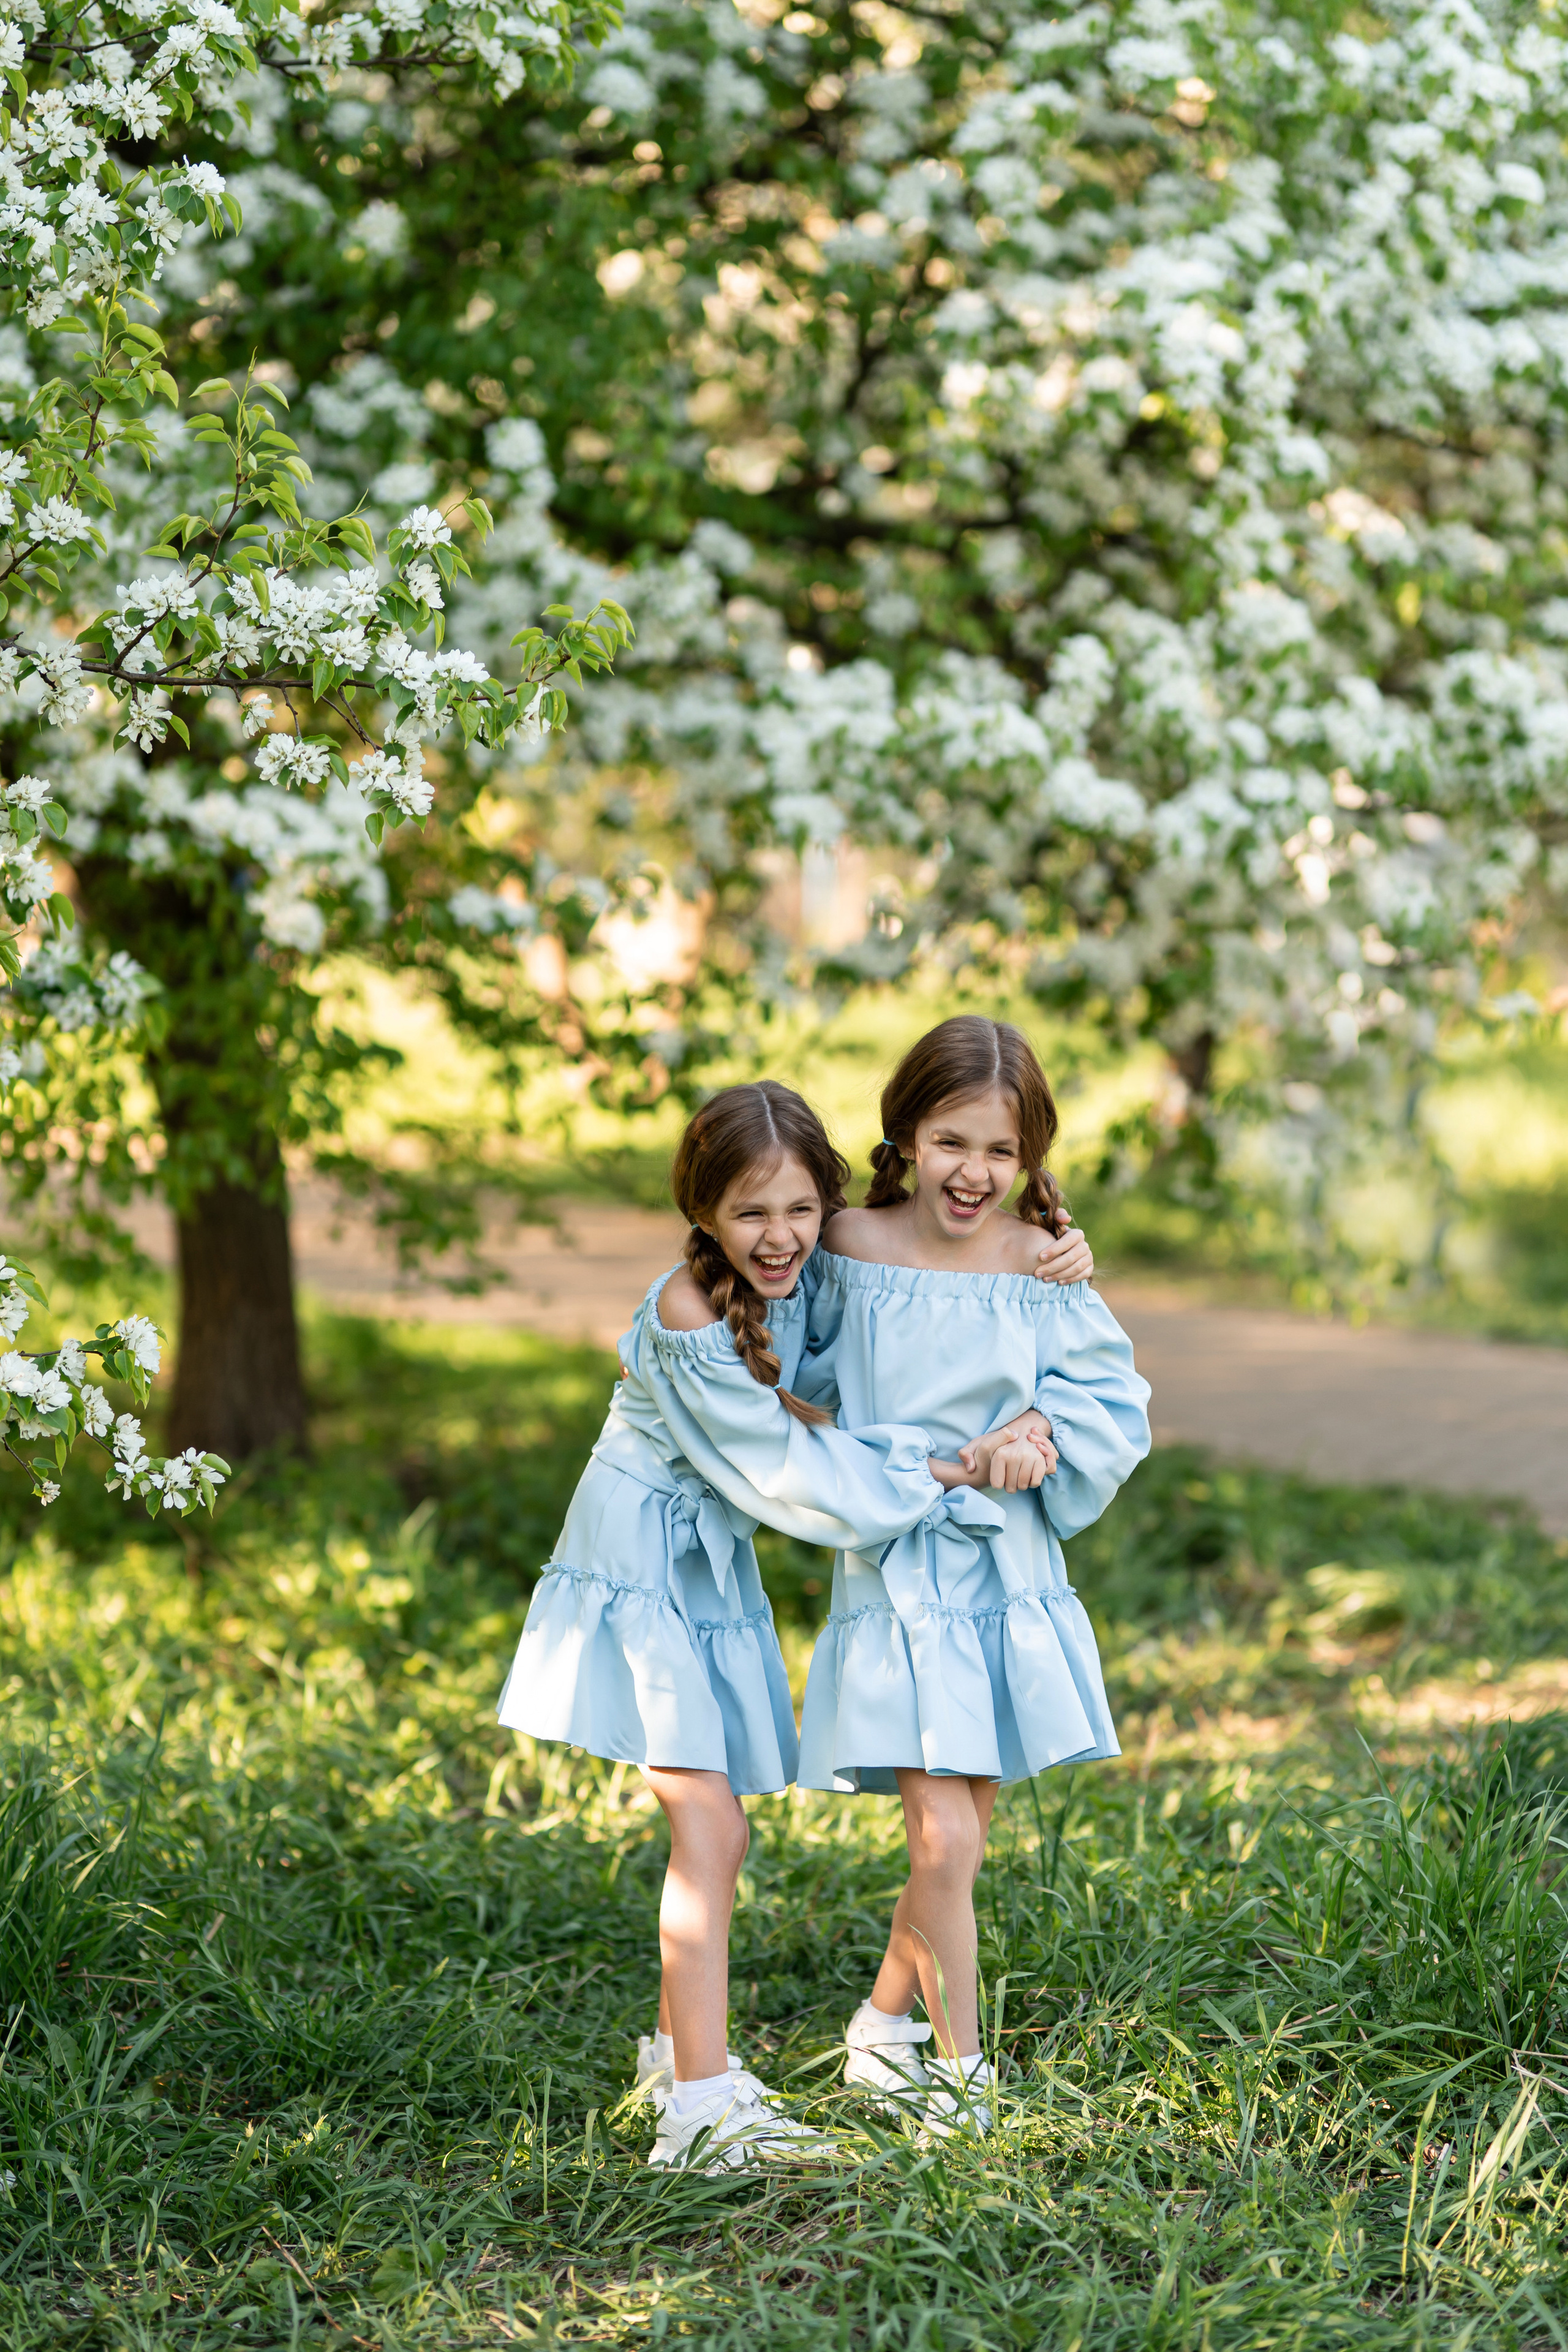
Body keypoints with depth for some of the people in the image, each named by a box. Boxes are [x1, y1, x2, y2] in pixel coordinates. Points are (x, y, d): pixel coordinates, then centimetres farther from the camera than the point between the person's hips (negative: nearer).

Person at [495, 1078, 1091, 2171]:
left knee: (716, 1827, 13)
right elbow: (791, 1469, -20)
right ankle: (701, 2104, -16)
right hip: (643, 1565, -8)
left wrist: (1048, 1256, -4)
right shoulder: (688, 1322, -25)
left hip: (713, 1568, 8)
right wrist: (951, 1474, -16)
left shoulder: (802, 1272, -4)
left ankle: (679, 2046, 30)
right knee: (709, 1828, -15)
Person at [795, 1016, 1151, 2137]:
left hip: (1009, 1573, 3)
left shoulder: (1041, 1265, -4)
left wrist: (1038, 1439, -18)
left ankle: (883, 2025, 33)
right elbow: (810, 1379, 11)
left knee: (964, 1836, 10)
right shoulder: (851, 1247, -6)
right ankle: (958, 2066, 8)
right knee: (944, 1842, -10)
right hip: (897, 1571, -2)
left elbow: (1112, 1410, -2)